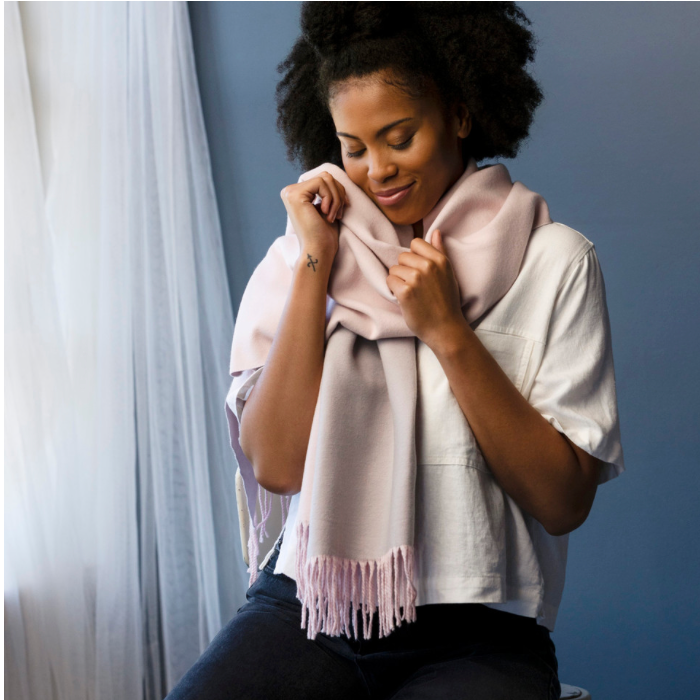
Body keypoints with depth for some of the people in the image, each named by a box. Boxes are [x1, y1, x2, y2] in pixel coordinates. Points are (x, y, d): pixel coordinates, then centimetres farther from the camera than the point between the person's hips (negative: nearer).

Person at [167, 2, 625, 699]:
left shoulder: (553, 261, 1)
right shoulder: (304, 255, 7)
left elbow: (566, 501, -5)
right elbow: (276, 465, -5)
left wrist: (445, 330, -12)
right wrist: (316, 263, -7)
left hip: (476, 638, -2)